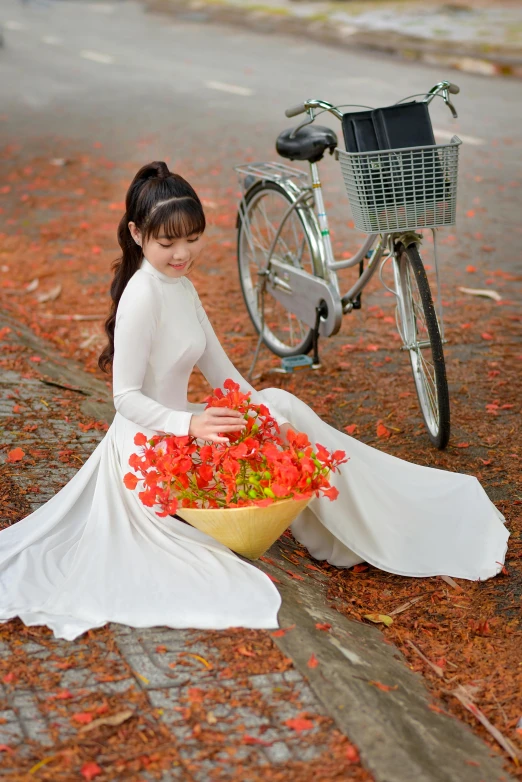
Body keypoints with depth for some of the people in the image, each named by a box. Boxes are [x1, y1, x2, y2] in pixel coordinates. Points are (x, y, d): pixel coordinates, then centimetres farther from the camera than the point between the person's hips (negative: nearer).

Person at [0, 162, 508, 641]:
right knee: (282, 411, -8)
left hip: (174, 431, 9)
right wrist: (190, 424, -33)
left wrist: (254, 405, 0)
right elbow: (126, 397, -22)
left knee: (277, 406, 5)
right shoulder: (142, 296, -22)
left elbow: (215, 363, 11)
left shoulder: (181, 286, 6)